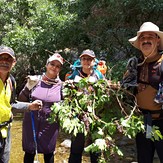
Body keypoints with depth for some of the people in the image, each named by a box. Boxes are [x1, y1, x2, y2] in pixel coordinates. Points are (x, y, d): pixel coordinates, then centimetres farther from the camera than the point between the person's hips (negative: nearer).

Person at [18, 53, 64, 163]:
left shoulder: (61, 85, -3)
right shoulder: (35, 80, -3)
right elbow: (21, 100, -2)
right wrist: (28, 87, -18)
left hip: (50, 125, 0)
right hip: (31, 124, 0)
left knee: (48, 153, 13)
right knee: (29, 153, 10)